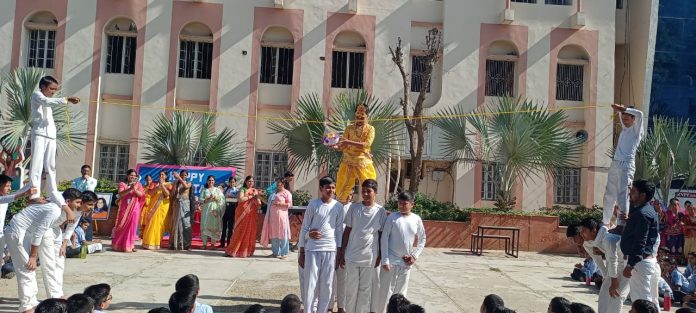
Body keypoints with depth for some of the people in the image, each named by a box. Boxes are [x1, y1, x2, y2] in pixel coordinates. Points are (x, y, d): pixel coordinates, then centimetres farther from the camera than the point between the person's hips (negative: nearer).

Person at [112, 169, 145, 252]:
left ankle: (130, 246, 4)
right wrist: (130, 189, -23)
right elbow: (120, 194, -11)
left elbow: (141, 194, -3)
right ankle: (118, 245, 10)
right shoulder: (122, 184, 4)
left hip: (134, 209, 1)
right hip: (124, 208, -1)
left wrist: (135, 189, -21)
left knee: (132, 227, 0)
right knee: (122, 226, 1)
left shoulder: (138, 184, 9)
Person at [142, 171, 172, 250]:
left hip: (163, 206, -1)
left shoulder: (168, 184, 7)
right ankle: (148, 243, -4)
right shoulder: (154, 184, 11)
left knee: (160, 224, -1)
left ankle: (157, 243, 5)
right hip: (154, 206, 1)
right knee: (151, 223, -5)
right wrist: (157, 187, -13)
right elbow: (150, 193, -2)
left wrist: (162, 185, -13)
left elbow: (167, 194, -8)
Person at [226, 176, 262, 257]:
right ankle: (234, 250, -1)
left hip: (252, 214, 4)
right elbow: (241, 199, -16)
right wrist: (251, 196, -12)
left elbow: (258, 203, 10)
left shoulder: (255, 191, 16)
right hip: (243, 213, -4)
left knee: (250, 232, 2)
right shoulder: (243, 189, 2)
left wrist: (257, 196, -8)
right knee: (240, 231, -6)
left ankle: (247, 251, 10)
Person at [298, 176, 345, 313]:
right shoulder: (313, 204, -3)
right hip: (312, 249, -2)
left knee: (326, 284, 7)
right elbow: (304, 228, 1)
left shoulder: (339, 207, 3)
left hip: (330, 249, 2)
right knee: (310, 283, 0)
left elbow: (339, 230, 8)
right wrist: (301, 252, 0)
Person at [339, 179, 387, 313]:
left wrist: (379, 255, 3)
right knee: (351, 288, 7)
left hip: (369, 256, 0)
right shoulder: (354, 207, -2)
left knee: (365, 288, 10)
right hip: (352, 255, 0)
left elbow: (381, 234, 4)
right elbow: (347, 230, 3)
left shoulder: (380, 211, -3)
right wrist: (342, 252, 2)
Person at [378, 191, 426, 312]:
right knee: (384, 292, 1)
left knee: (401, 294, 12)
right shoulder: (392, 217, -7)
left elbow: (422, 239, 12)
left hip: (406, 263, 3)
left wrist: (415, 256, 1)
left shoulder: (416, 219, 1)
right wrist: (385, 260, -13)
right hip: (391, 261, -3)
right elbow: (384, 238, -8)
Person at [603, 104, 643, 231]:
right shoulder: (625, 129, 20)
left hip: (626, 165, -8)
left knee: (622, 194, -16)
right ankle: (605, 221, 19)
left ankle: (621, 224, -22)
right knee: (609, 194, 11)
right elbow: (621, 116, 35)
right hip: (615, 164, 8)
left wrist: (622, 109, -11)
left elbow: (639, 114, -16)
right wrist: (619, 110, 16)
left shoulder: (636, 130, 1)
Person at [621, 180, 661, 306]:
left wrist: (630, 265, -23)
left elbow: (640, 243, -23)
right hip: (650, 261, 11)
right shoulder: (648, 210, 15)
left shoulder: (642, 214, -17)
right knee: (651, 302, 16)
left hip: (640, 262, -11)